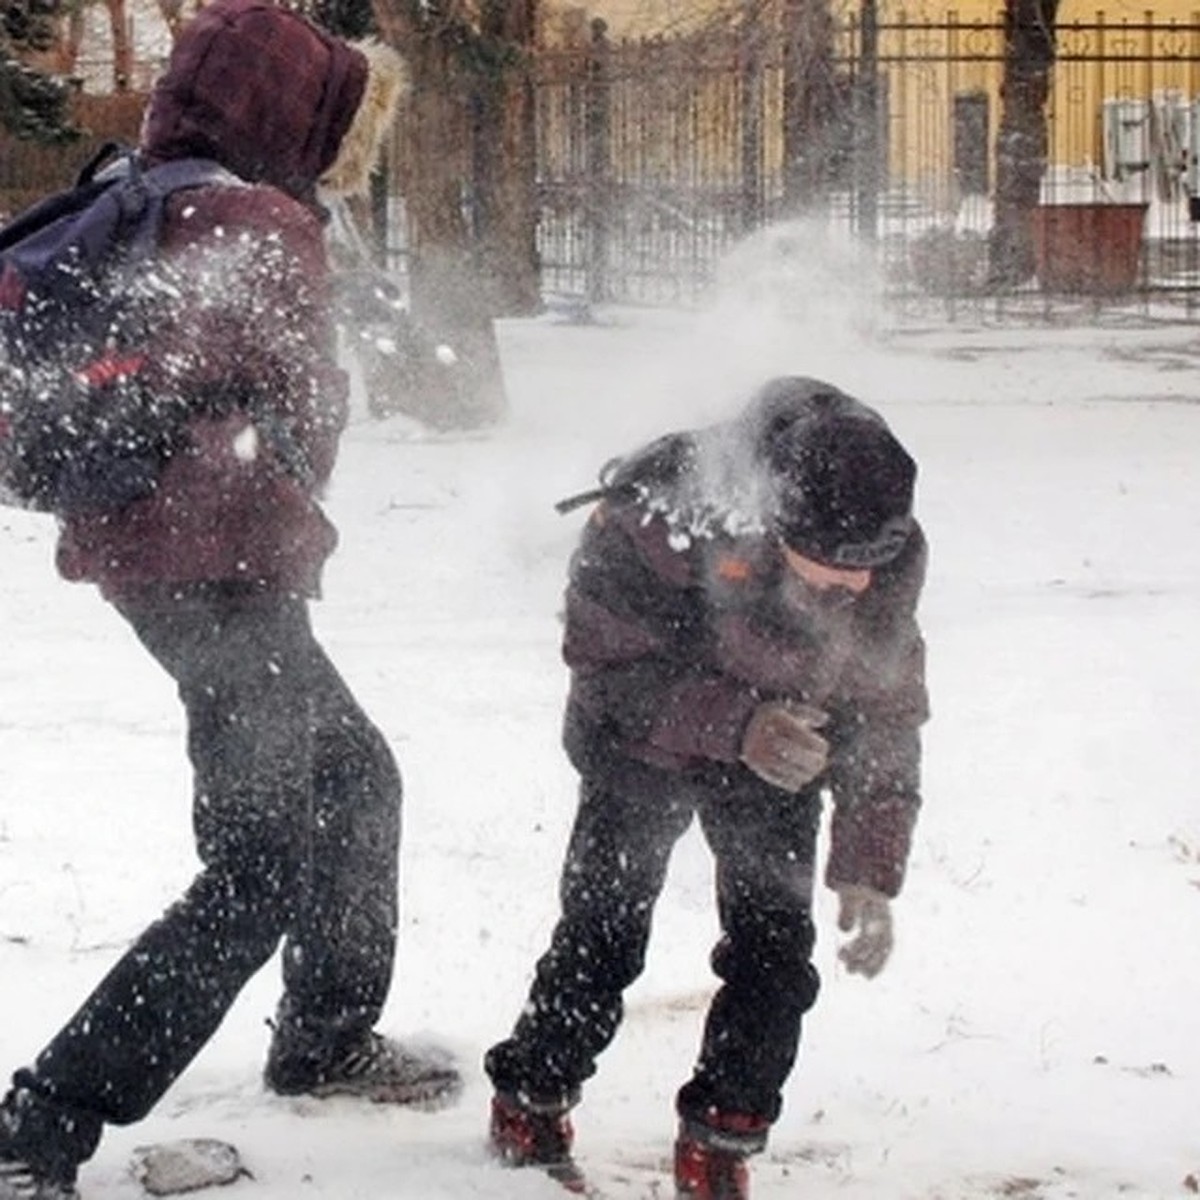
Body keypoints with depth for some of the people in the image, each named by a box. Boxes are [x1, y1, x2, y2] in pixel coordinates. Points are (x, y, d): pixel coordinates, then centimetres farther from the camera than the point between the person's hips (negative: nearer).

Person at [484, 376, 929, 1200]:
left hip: (778, 749, 3)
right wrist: (735, 723, -40)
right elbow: (607, 663, -26)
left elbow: (886, 716, -13)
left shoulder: (889, 557, -25)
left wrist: (869, 872, -19)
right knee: (603, 932, -3)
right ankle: (529, 1110, 20)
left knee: (776, 949, -5)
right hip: (641, 741, -3)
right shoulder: (662, 511, -38)